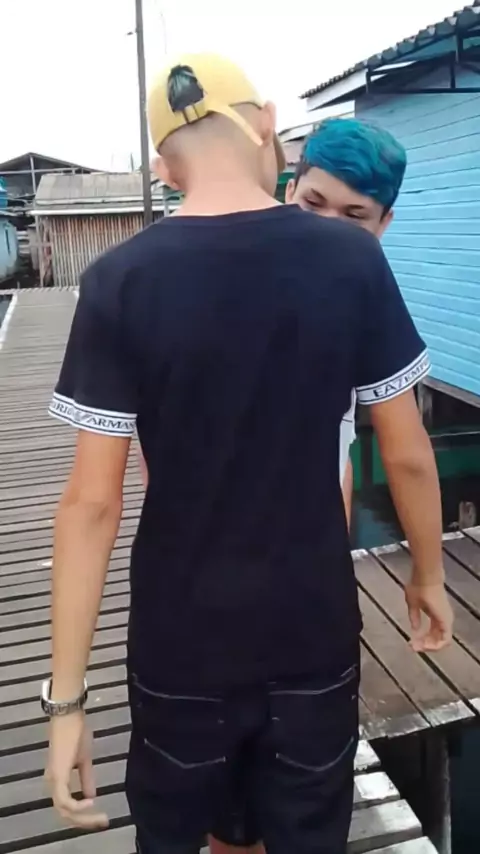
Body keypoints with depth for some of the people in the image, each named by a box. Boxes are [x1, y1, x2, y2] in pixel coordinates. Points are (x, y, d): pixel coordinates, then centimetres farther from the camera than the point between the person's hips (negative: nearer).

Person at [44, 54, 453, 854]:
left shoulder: (120, 281, -14)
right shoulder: (353, 259, -10)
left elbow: (92, 501, -14)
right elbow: (407, 457, -4)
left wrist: (66, 696, -6)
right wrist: (428, 576, 13)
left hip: (182, 648, 0)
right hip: (315, 636, 1)